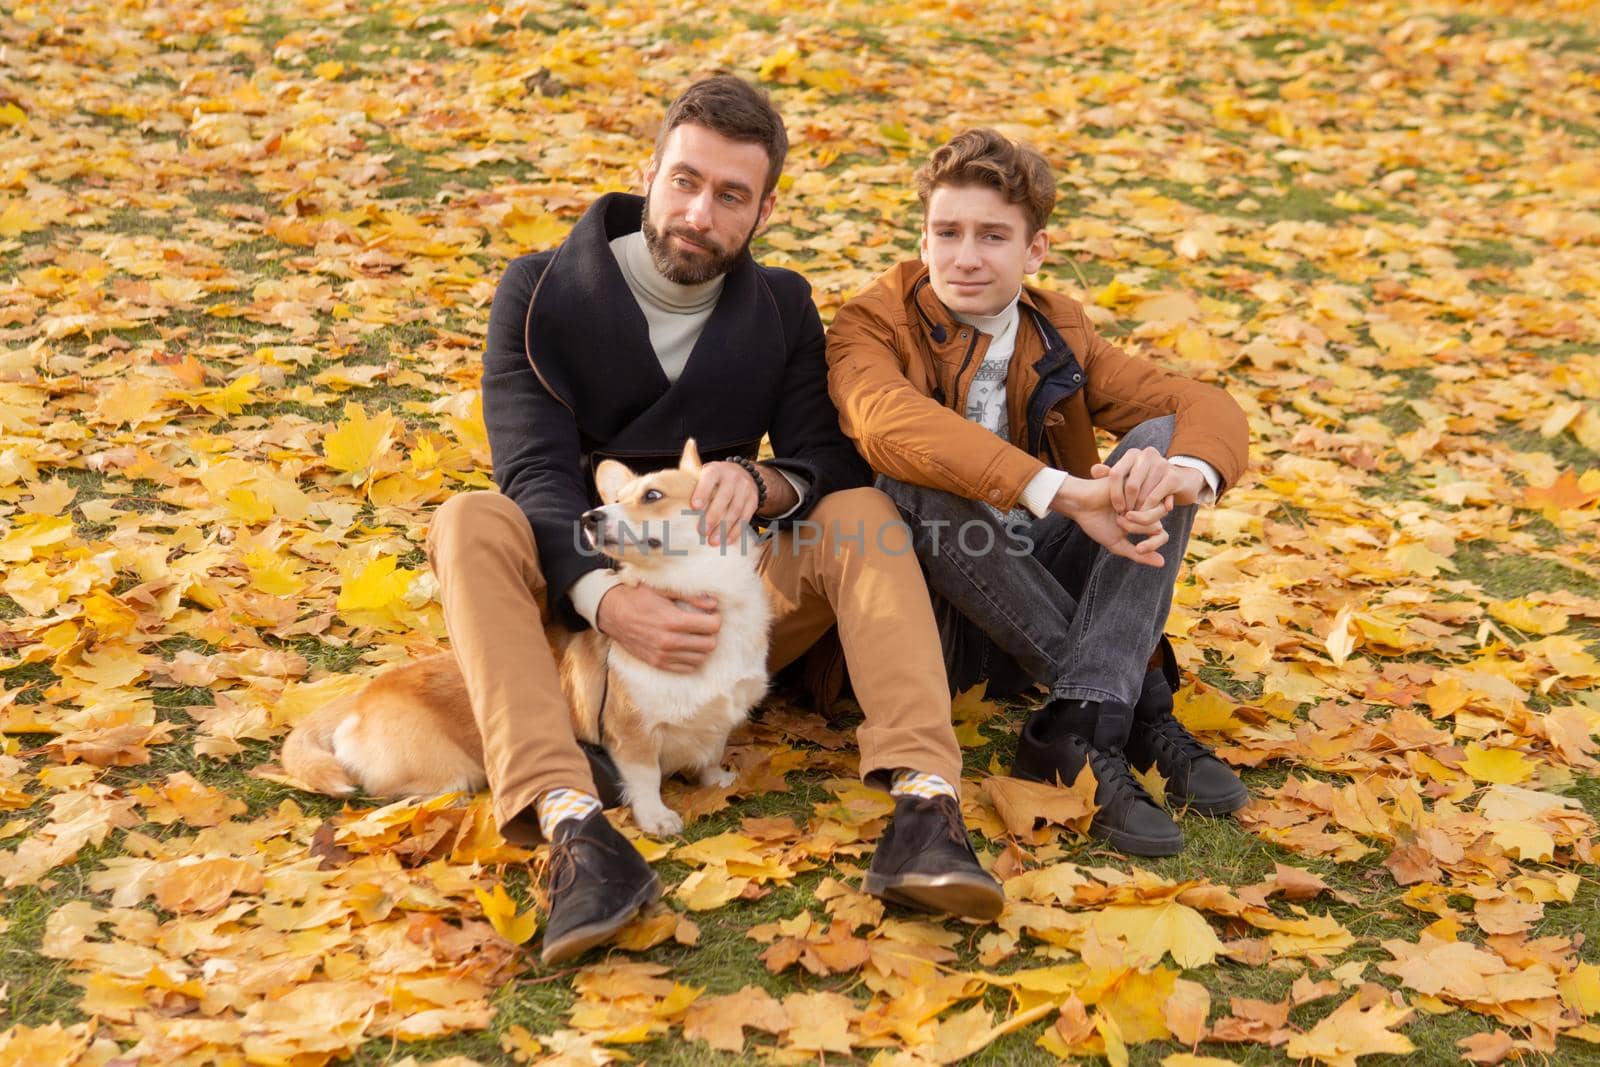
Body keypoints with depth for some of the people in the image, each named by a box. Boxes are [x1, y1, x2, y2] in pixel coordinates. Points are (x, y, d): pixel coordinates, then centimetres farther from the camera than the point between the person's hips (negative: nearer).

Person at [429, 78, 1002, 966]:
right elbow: (534, 472, -16)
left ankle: (923, 803, -40)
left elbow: (833, 465, -3)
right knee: (470, 525, -31)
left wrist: (760, 483, -28)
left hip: (729, 604, 2)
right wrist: (607, 600, -36)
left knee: (863, 513, -21)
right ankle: (573, 827, -51)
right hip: (578, 600, -2)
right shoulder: (541, 293, -5)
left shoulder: (782, 309, 5)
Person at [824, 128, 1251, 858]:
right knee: (913, 484, -33)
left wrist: (1187, 472, -30)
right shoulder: (873, 326, -6)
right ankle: (1139, 712, -28)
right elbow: (888, 421, -31)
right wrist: (1062, 492, -43)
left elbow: (1208, 408, -3)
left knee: (1162, 440, -15)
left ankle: (1081, 731, -32)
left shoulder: (1058, 336, 8)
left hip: (1042, 583, 4)